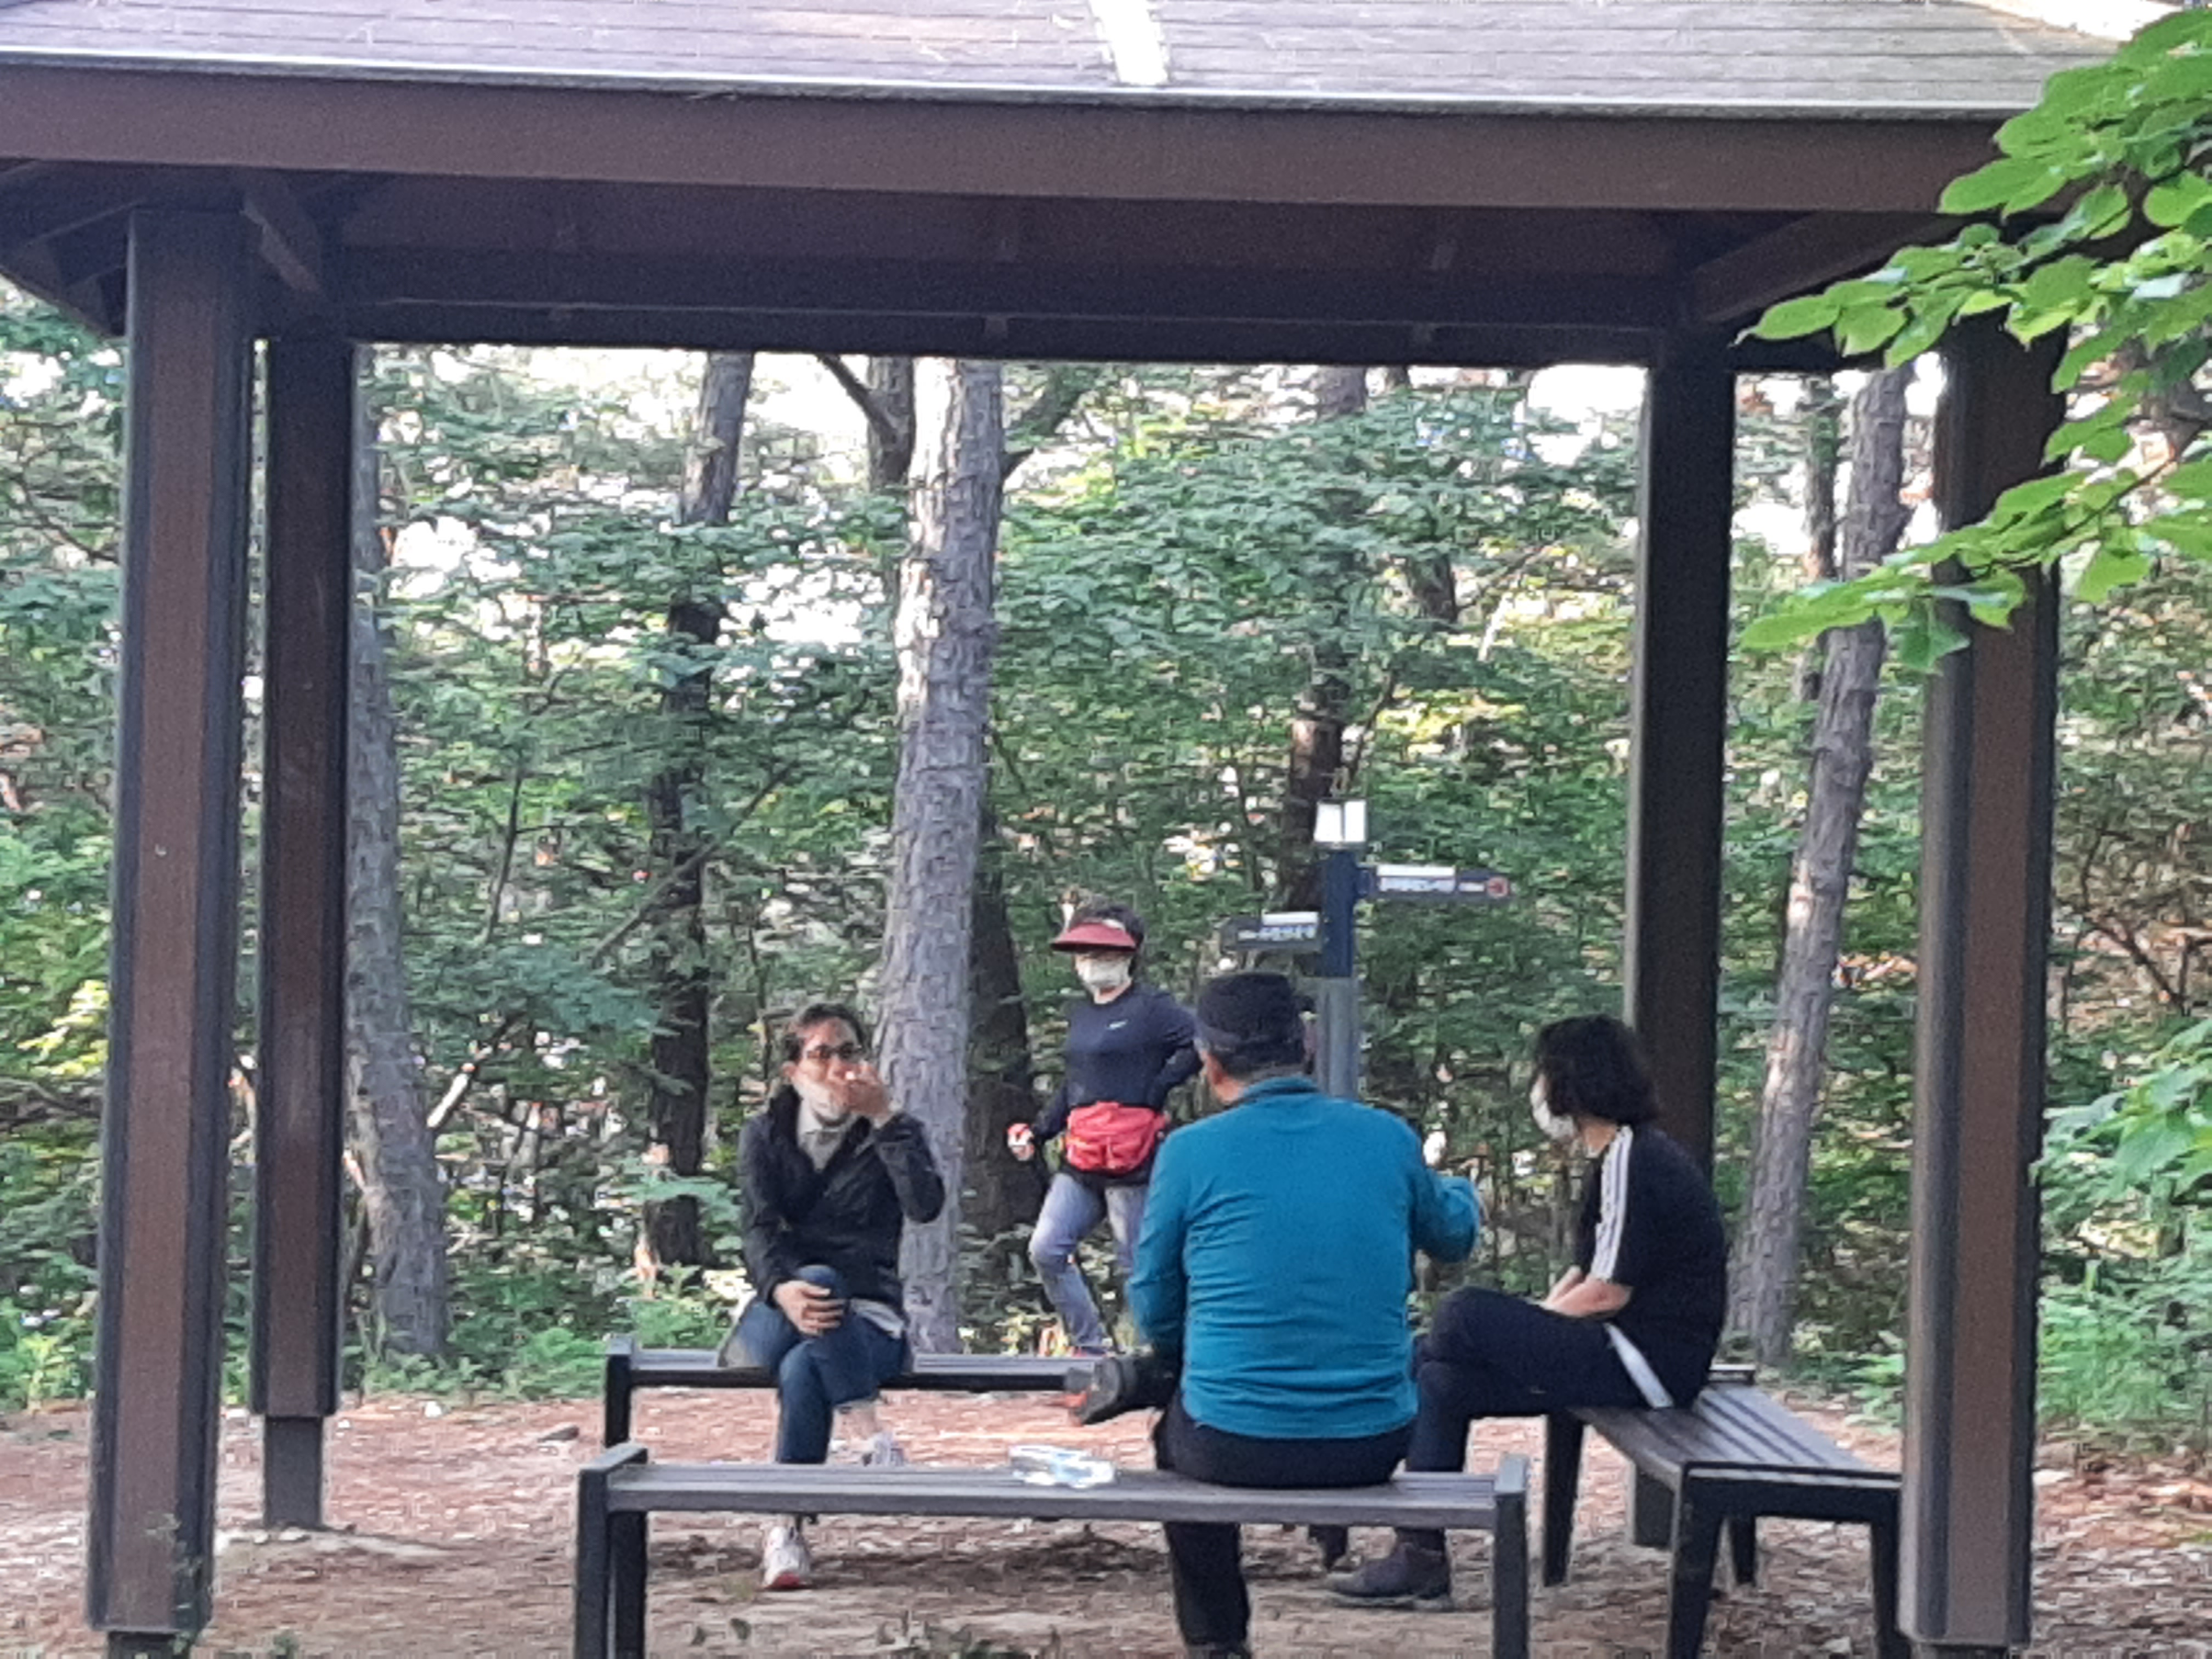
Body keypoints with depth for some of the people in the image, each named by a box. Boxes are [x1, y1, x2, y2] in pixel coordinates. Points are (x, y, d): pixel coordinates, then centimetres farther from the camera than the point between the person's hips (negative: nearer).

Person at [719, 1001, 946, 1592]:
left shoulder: (891, 1135, 10)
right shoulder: (765, 1134, 11)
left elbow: (926, 1206, -11)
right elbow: (760, 1229, -5)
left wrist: (884, 1118, -13)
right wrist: (782, 1289, -27)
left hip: (868, 1319, -1)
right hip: (779, 1310, 1)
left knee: (804, 1367, -35)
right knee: (818, 1278, -37)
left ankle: (786, 1531, -31)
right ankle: (866, 1434, -37)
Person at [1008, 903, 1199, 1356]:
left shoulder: (1151, 1008, -7)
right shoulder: (1080, 1014, 18)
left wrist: (1155, 1090, -15)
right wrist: (1037, 1132, 16)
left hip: (1132, 1161, -8)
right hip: (1082, 1162, 8)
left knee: (1138, 1264, -3)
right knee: (1046, 1250, -2)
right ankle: (1091, 1347, 7)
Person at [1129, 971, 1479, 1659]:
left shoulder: (1189, 1153, -8)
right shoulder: (1387, 1138, 0)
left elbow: (1154, 1311, 1)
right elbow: (1452, 1237, 20)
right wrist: (1457, 1190, 43)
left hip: (1235, 1447, -2)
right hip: (1373, 1447, 2)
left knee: (1177, 1432, 33)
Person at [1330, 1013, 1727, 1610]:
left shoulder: (1633, 1161, -15)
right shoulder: (1619, 1156, 18)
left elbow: (1607, 1292, -19)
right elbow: (1585, 1274, 18)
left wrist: (1529, 1320, -5)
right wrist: (1526, 1324, 3)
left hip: (1648, 1360, -10)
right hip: (1625, 1353, 10)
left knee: (1464, 1317, -15)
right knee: (1441, 1379, 2)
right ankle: (1421, 1561, 0)